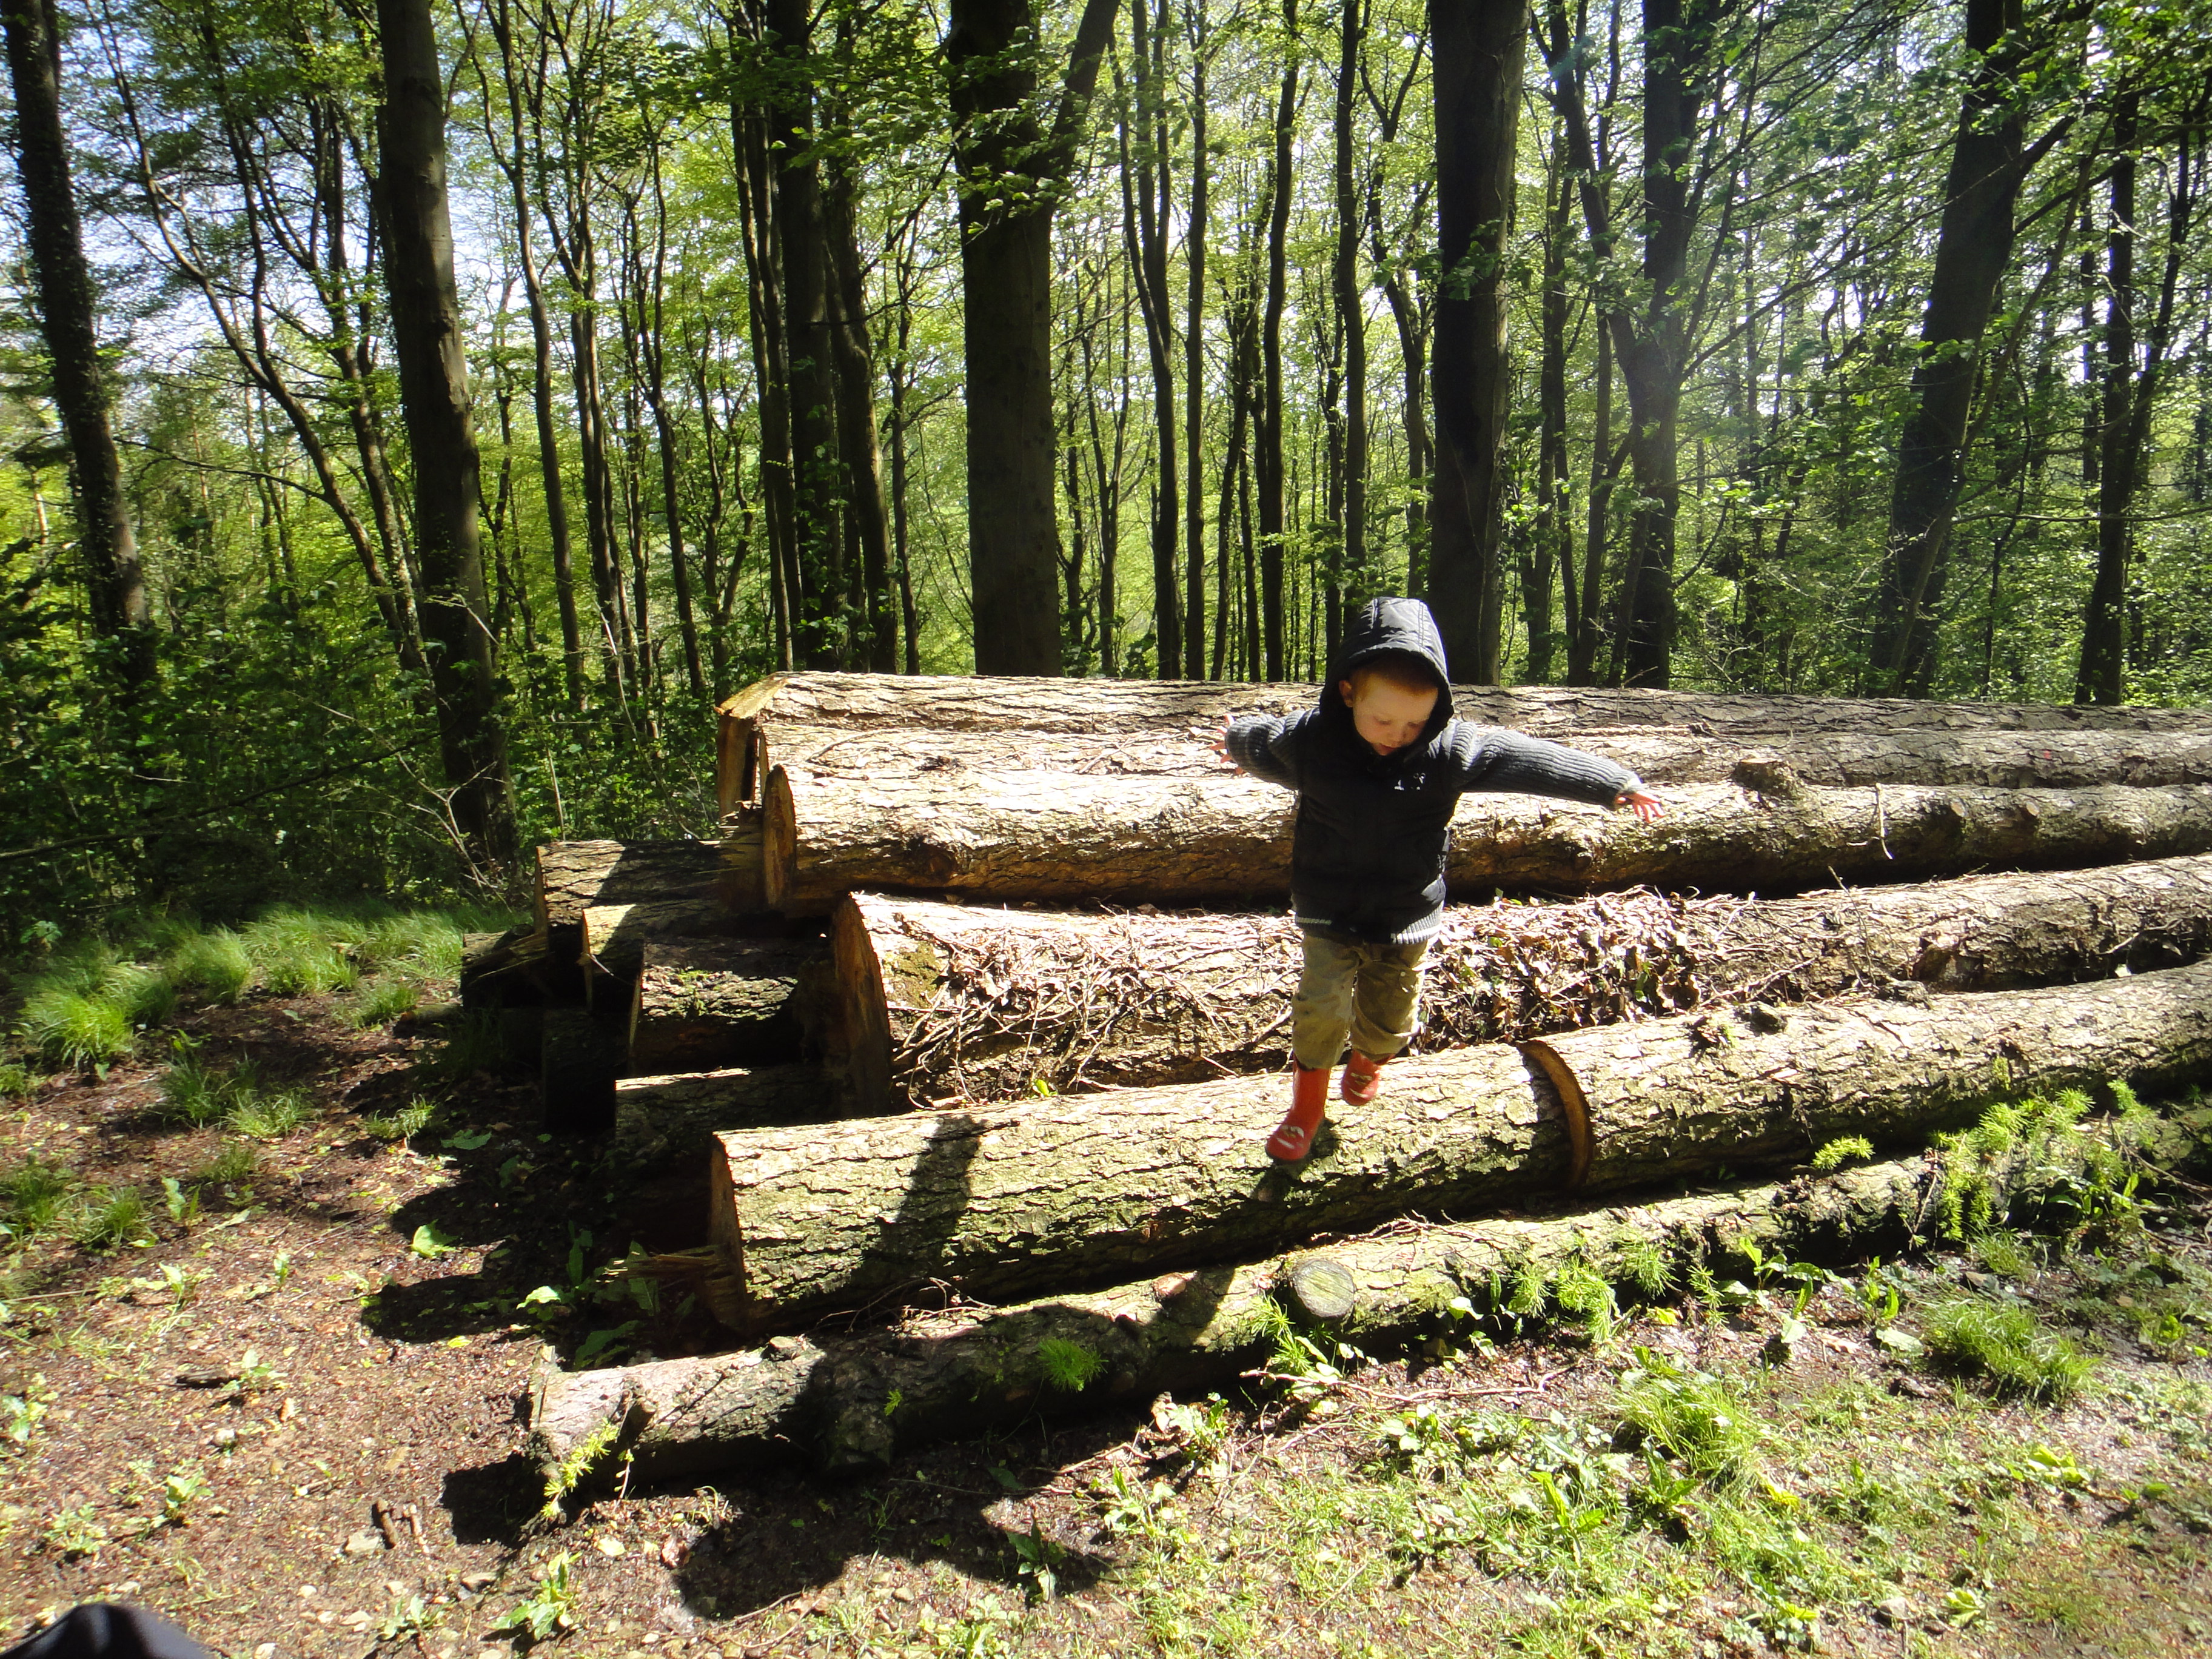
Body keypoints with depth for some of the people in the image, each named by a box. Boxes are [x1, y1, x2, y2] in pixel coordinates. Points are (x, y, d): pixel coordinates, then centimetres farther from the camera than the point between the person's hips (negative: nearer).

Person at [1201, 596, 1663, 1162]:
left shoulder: (1455, 749, -16)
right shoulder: (1306, 738, -15)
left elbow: (1532, 760, -8)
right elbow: (1261, 741, 8)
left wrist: (1617, 783, -2)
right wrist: (1235, 740, 31)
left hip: (1407, 917, 1)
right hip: (1329, 913, -1)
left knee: (1390, 1013, 12)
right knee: (1323, 1003, -12)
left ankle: (1368, 1059, 49)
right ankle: (1308, 1103, 14)